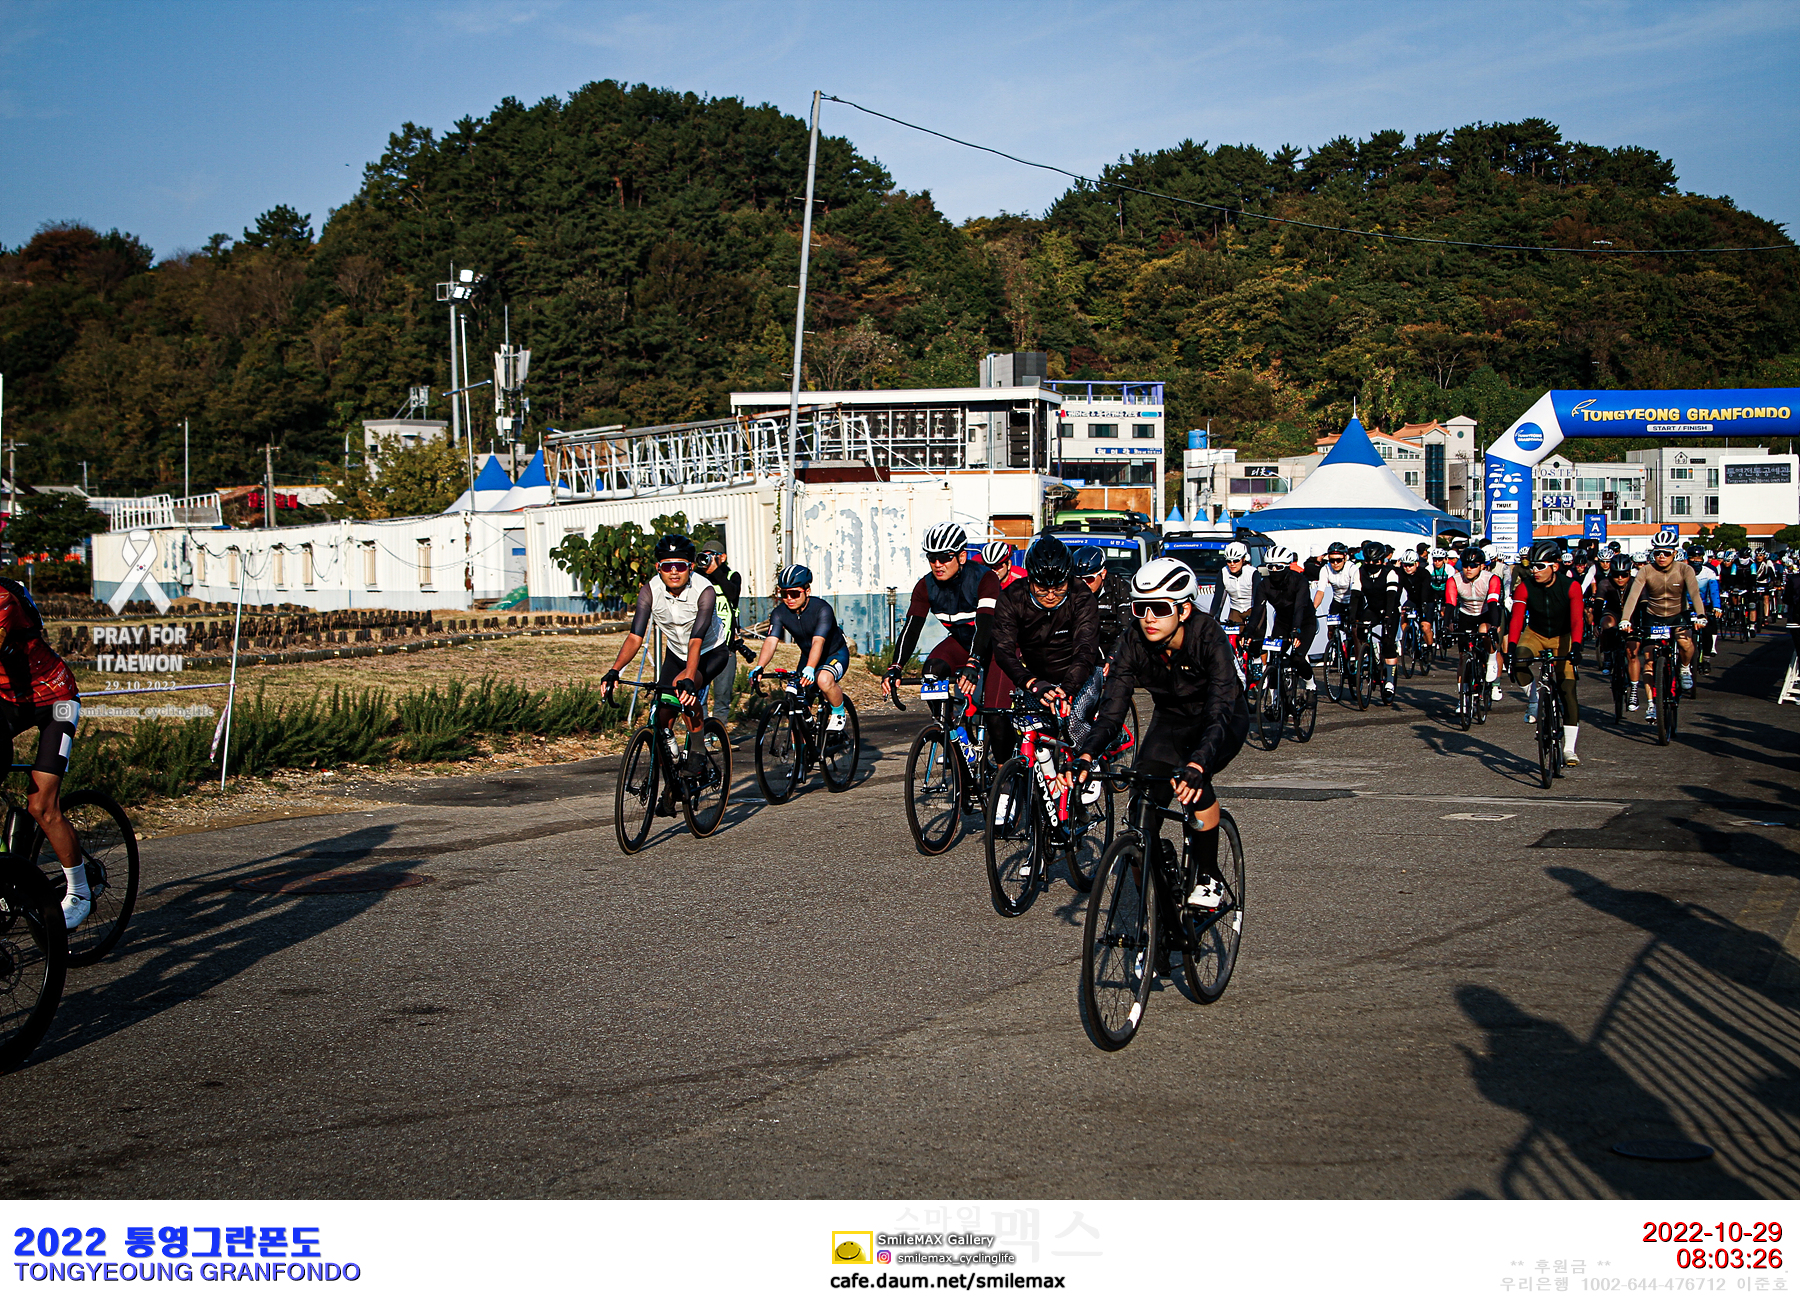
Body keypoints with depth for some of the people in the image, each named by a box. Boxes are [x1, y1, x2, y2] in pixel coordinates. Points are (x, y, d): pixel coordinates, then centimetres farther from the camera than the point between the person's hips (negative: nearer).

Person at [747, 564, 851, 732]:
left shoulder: (822, 609, -29)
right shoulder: (780, 613, -16)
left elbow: (818, 642, -42)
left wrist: (809, 669, -59)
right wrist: (759, 667, -47)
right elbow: (771, 641, -29)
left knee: (824, 680, -36)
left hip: (835, 654, -5)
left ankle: (838, 714, -10)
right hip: (807, 656, 5)